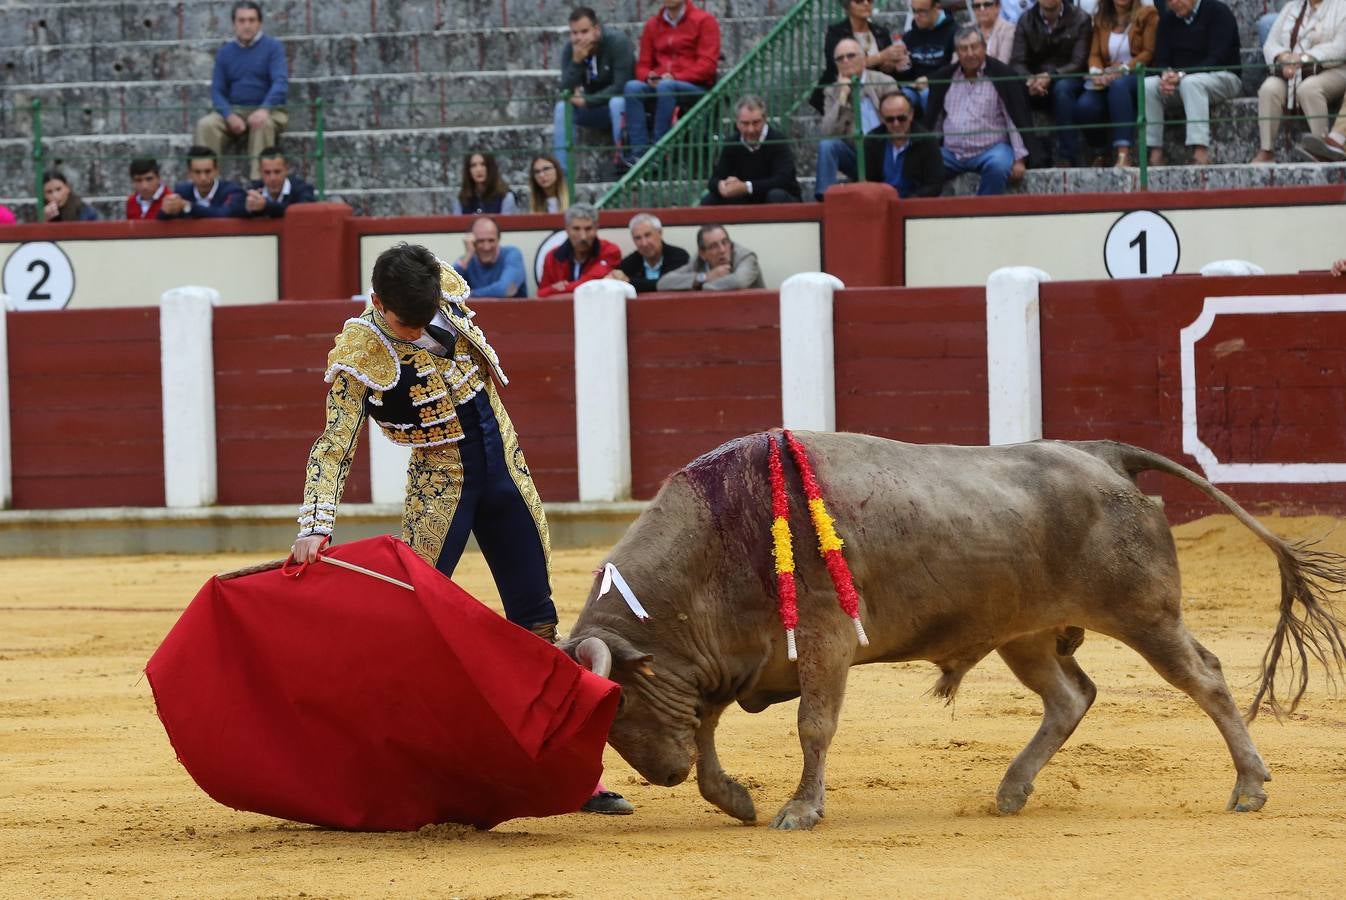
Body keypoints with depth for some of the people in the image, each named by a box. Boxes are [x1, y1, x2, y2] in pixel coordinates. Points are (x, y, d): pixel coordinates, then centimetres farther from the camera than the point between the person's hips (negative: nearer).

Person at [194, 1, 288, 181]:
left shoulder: (272, 47, 0)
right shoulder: (225, 53, 11)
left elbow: (281, 82, -12)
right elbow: (217, 91, 6)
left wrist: (264, 109, -31)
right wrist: (230, 116, -15)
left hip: (268, 111, -3)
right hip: (234, 110, 3)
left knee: (263, 124, -38)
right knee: (206, 124, -25)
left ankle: (258, 181, -39)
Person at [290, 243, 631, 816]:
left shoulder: (444, 287, -5)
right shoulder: (359, 354, -19)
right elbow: (334, 446, -24)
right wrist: (315, 529, -34)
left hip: (506, 473, 5)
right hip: (441, 485, -5)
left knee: (537, 625, 7)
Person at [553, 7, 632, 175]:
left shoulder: (617, 43, -20)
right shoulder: (570, 51, -7)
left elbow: (621, 87, -25)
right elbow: (566, 92, -17)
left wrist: (586, 101, -24)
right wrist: (576, 61, -29)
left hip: (622, 106, -4)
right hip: (593, 111, 4)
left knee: (617, 102, -37)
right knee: (561, 107, -20)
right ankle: (560, 170, -22)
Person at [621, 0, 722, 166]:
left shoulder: (704, 21, 3)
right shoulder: (653, 24, 16)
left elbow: (708, 64, -6)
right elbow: (643, 65, 15)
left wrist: (675, 77, -18)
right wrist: (648, 77, -9)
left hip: (696, 88, -4)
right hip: (657, 86, 4)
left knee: (666, 87, -36)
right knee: (632, 87, -27)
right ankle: (638, 151, -36)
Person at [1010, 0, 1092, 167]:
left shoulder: (1080, 19, -2)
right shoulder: (1026, 20, 5)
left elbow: (1078, 64, -10)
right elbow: (1017, 62, -4)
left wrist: (1050, 77, -29)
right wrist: (1030, 80, -28)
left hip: (1069, 80, -2)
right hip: (1036, 82, 2)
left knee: (1062, 88, -37)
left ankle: (1067, 158, -35)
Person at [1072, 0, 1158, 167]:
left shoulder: (1146, 15, 6)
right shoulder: (1101, 19, 17)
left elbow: (1148, 53, -3)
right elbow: (1094, 54, 11)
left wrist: (1122, 70, -16)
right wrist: (1096, 72, -12)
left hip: (1137, 77, -3)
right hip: (1108, 78, 3)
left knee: (1119, 85, -40)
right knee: (1084, 105, -29)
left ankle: (1123, 153, -48)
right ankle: (1099, 153, -6)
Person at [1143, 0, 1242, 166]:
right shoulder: (1167, 19, 10)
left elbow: (1217, 59, -18)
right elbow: (1161, 59, 5)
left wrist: (1182, 75, -29)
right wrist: (1167, 74, -20)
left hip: (1222, 77, -6)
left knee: (1190, 83, -38)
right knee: (1148, 85, -22)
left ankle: (1201, 154, -49)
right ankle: (1155, 155, -27)